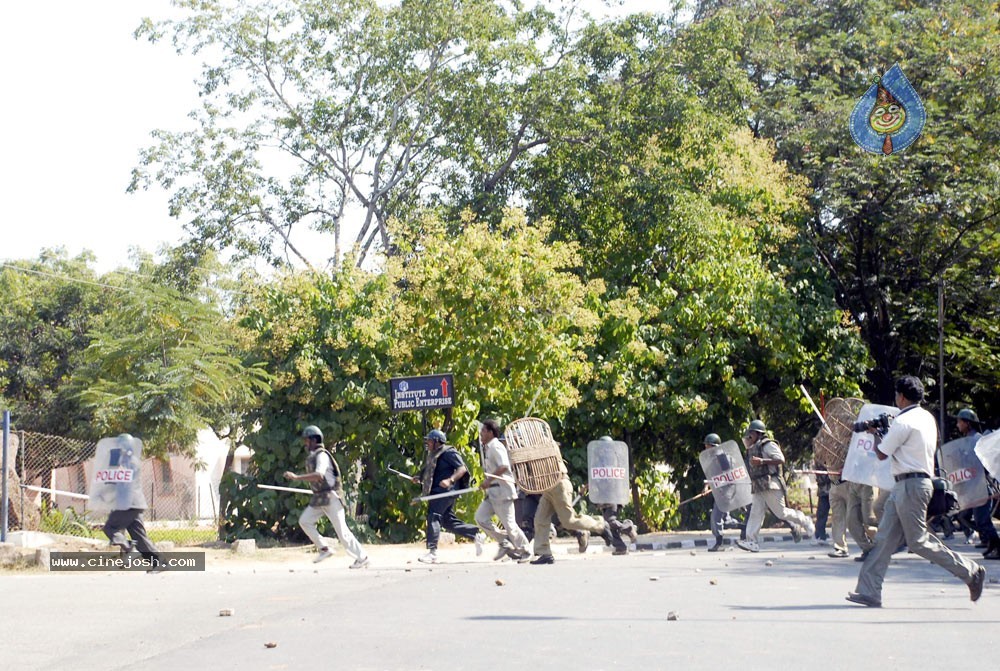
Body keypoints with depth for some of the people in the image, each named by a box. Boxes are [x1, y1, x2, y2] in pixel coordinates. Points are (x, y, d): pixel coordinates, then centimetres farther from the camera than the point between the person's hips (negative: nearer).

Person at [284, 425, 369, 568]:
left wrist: (296, 477, -36)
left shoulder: (322, 455, -18)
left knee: (341, 530, -7)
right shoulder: (311, 456, 11)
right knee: (304, 521, 2)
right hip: (318, 498, 9)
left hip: (331, 496, -9)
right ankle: (324, 549, 7)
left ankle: (361, 557, 1)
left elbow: (319, 475, -34)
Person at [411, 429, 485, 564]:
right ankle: (477, 535, 21)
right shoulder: (432, 455, 20)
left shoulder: (448, 452, -9)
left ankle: (432, 553, -20)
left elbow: (462, 468, -14)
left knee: (433, 518, -17)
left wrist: (450, 480, -28)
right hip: (436, 492, 10)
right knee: (448, 521, 11)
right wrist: (420, 478, 12)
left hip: (444, 491, -10)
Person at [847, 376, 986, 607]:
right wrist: (886, 433, 19)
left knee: (918, 541, -6)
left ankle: (971, 572, -1)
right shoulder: (927, 418, 14)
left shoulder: (903, 422, -15)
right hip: (905, 486, 10)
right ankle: (869, 591, 4)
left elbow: (881, 454, -9)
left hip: (911, 484, -10)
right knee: (885, 538, 6)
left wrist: (876, 434, 9)